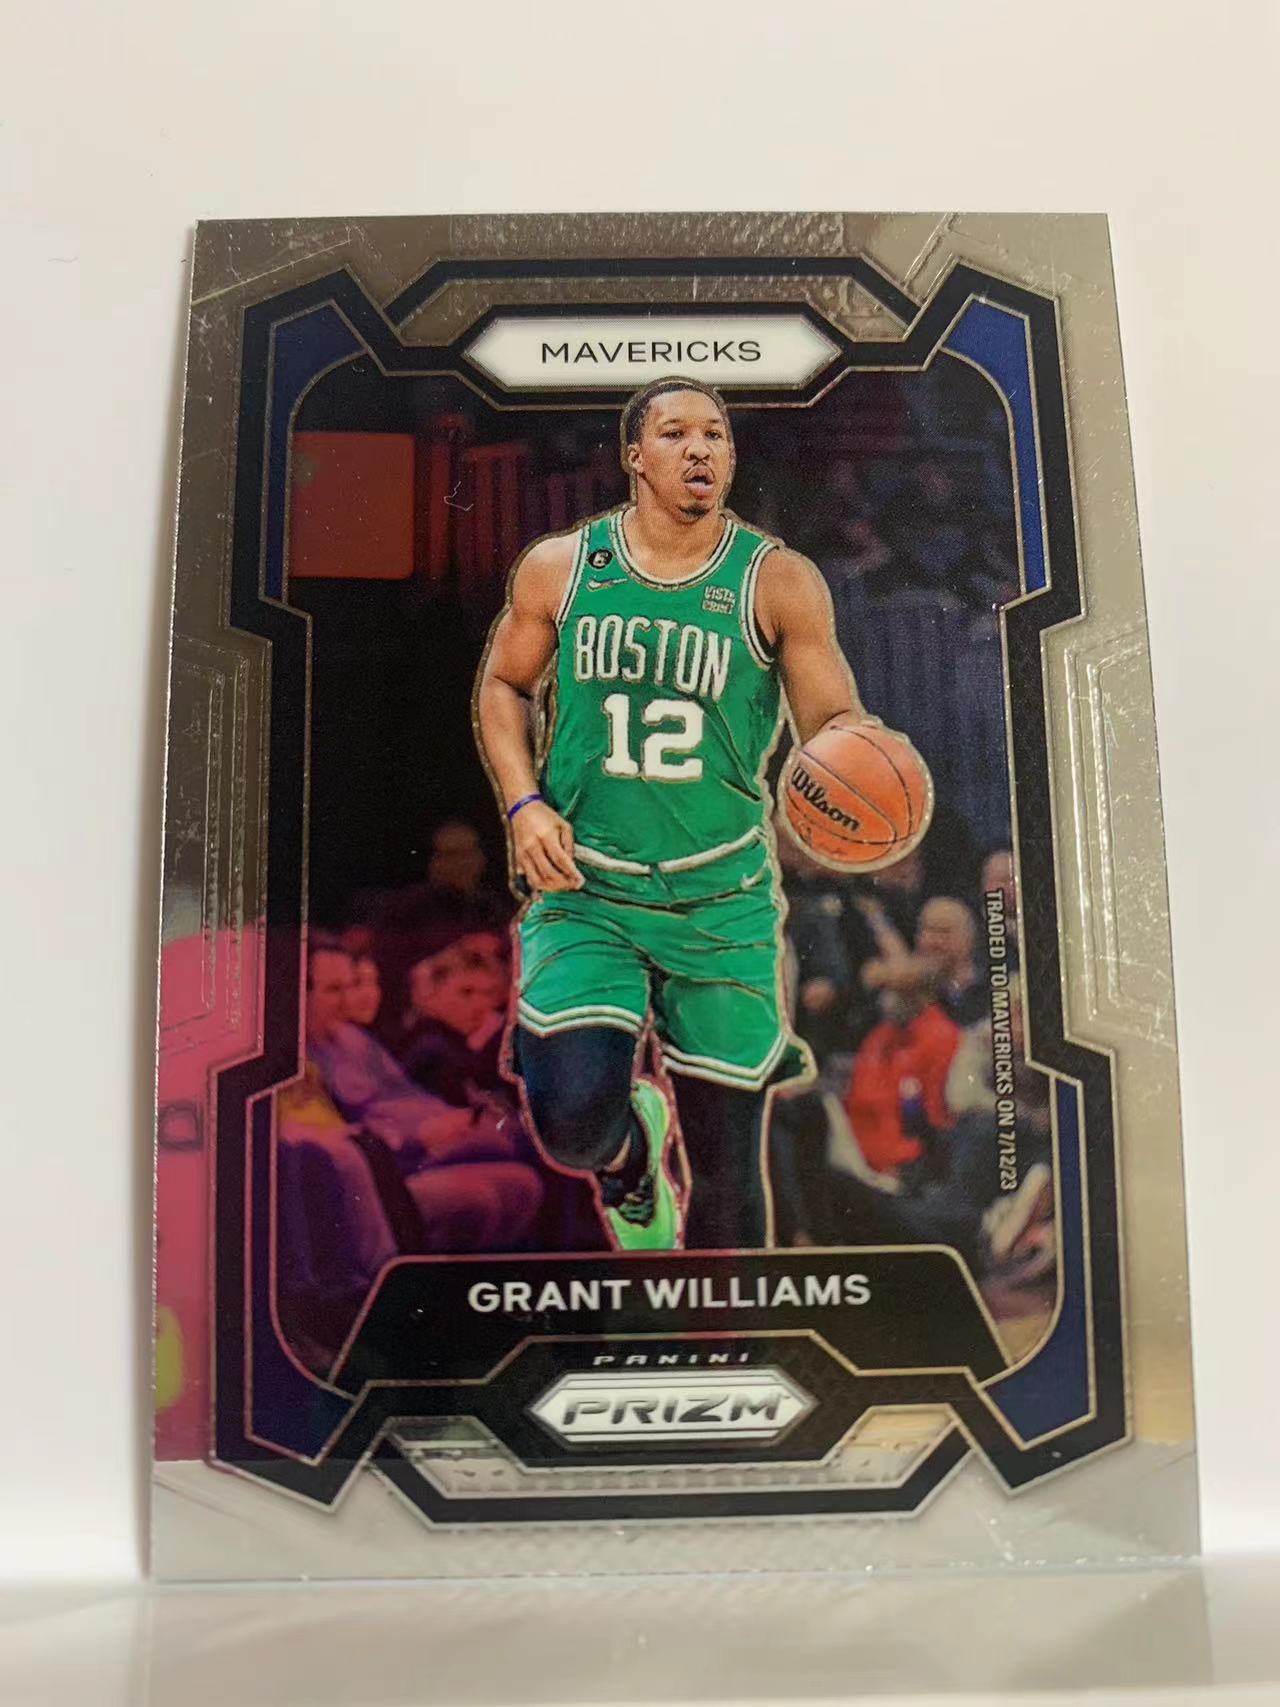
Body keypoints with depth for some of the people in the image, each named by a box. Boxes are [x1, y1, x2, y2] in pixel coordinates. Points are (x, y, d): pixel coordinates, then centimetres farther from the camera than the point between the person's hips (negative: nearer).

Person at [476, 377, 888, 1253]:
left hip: (722, 902, 0)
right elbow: (505, 686, 14)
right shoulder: (560, 568, 2)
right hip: (584, 893, 0)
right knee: (574, 1121, -18)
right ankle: (630, 1145, 22)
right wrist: (524, 803, -3)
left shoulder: (780, 582, -2)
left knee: (727, 1161, 7)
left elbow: (835, 718, -2)